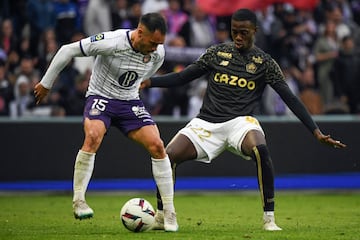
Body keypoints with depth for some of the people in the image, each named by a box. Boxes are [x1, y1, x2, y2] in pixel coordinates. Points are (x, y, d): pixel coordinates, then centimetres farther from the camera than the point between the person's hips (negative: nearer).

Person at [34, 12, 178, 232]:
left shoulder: (158, 53, -11)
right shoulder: (111, 42, -26)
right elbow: (68, 51, -16)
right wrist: (46, 84, -7)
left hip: (130, 101, 4)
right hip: (100, 98, -4)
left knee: (157, 146, -13)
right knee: (93, 136, -33)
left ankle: (169, 212, -4)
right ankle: (78, 201, -20)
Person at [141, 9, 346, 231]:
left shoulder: (264, 62, 5)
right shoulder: (217, 53, 11)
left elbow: (290, 98, 2)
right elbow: (183, 77, 16)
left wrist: (317, 132, -5)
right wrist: (148, 82, 2)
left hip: (241, 121, -2)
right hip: (207, 122, 2)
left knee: (261, 150, -36)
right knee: (169, 156, -18)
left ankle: (269, 219, -25)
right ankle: (160, 217, 6)